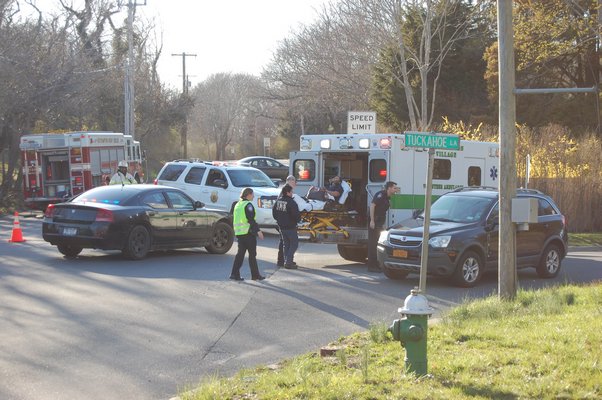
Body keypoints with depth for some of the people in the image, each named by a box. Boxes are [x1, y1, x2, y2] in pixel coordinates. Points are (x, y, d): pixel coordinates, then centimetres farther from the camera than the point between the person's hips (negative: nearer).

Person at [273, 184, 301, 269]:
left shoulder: (278, 201, 1)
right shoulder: (291, 203, -21)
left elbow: (274, 212, 11)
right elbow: (296, 215, -20)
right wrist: (297, 219, 2)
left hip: (281, 226, 7)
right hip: (290, 227, -7)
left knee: (285, 244, 17)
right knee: (294, 244, 2)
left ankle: (287, 261, 19)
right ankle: (288, 262, -6)